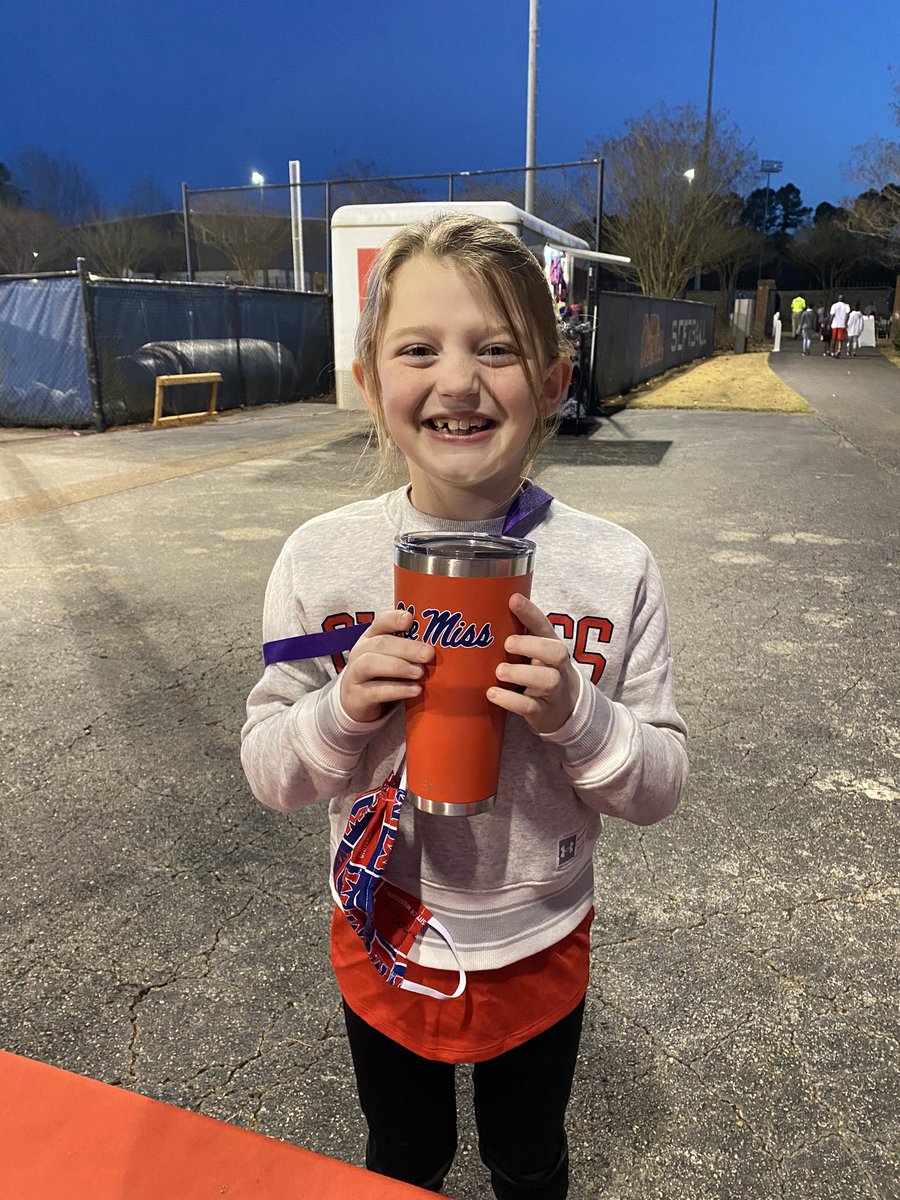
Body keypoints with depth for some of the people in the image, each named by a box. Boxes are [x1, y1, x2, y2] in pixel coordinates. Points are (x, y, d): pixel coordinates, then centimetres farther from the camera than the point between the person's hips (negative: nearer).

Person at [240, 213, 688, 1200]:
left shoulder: (614, 567, -18)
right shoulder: (319, 559, -16)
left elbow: (660, 787, -10)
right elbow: (268, 774, -8)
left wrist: (576, 715, -30)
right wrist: (342, 710, -28)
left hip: (540, 951, 0)